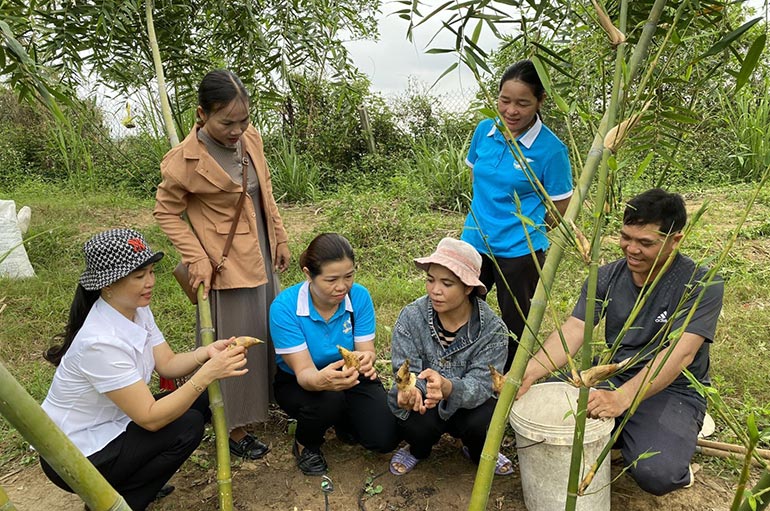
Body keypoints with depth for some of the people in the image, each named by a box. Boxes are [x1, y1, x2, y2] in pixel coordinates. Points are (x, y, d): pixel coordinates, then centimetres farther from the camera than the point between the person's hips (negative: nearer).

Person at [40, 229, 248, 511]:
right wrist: (207, 373, -37)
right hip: (75, 459, -8)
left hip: (109, 424, 8)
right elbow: (150, 418, -30)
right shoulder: (100, 341, -33)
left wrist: (207, 352, -22)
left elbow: (166, 364, -4)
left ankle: (134, 480, 13)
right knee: (186, 426, -19)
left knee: (201, 400, -1)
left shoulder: (137, 309, -6)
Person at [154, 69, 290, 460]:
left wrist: (280, 239, 11)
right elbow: (166, 211, -8)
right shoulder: (184, 160, -20)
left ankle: (269, 395, 46)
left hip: (262, 258, 7)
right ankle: (235, 428, 24)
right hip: (226, 266, -7)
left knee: (270, 333, 21)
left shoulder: (250, 138, -3)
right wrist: (195, 259, -17)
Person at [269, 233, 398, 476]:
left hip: (349, 377, 3)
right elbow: (304, 372, -30)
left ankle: (345, 421, 19)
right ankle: (305, 445, 0)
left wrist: (365, 359, -44)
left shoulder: (359, 296, -18)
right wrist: (323, 380, -54)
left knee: (384, 439, -16)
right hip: (298, 383, -2)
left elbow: (367, 350, -18)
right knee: (328, 399, -36)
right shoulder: (284, 307, -27)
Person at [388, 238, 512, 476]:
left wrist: (447, 387, -49)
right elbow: (407, 371, -19)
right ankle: (418, 449, 9)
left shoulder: (493, 329, -18)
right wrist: (410, 391, -45)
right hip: (422, 406, 0)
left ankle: (478, 452, 9)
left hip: (467, 406, 0)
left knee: (484, 421, -31)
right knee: (417, 423, -32)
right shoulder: (411, 317, -15)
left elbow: (480, 384, -26)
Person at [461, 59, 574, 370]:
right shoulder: (485, 130, -2)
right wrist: (489, 212, 9)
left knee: (515, 326, 13)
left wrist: (522, 228, -3)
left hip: (520, 251, -5)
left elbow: (560, 208, -9)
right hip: (474, 241, 5)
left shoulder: (551, 149, -16)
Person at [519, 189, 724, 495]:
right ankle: (627, 434, 5)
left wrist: (622, 397, -42)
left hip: (672, 391, -4)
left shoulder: (702, 286, -15)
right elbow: (572, 331, -12)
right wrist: (529, 373, -31)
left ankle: (677, 438, 6)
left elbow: (681, 353, -28)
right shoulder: (607, 277, -2)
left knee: (656, 473, -31)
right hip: (614, 375, 5)